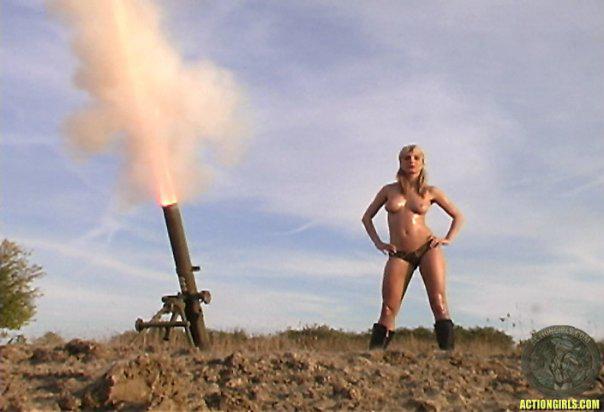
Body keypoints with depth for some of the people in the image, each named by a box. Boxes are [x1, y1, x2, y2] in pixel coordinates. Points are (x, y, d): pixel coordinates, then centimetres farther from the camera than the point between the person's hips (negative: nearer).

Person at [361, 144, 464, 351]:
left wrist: (448, 239, 5)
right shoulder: (389, 190, 11)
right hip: (399, 255, 1)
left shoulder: (430, 192, 9)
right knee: (388, 310, -5)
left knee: (439, 304, -10)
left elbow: (458, 216, 19)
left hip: (428, 249, 0)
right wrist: (378, 243, 8)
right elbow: (367, 217, 19)